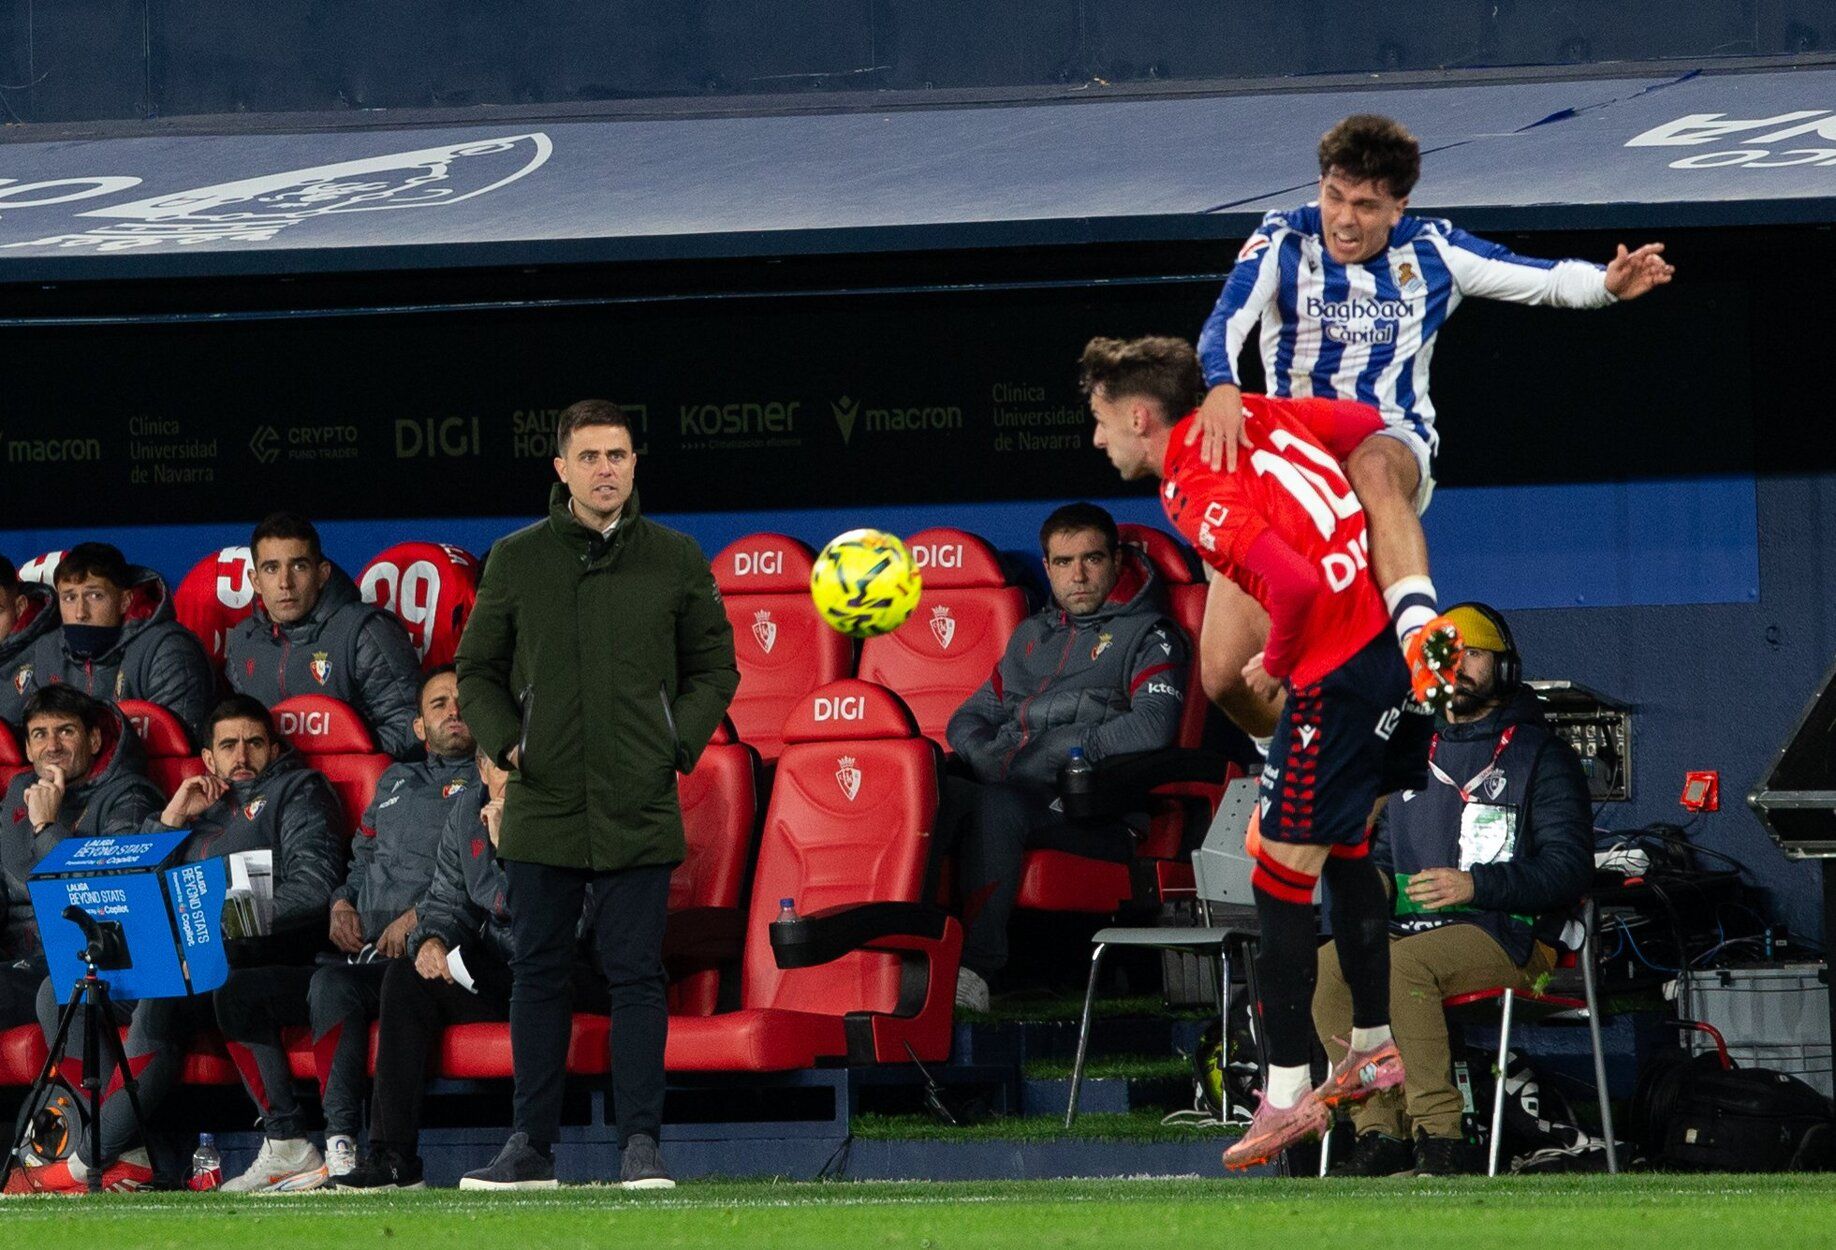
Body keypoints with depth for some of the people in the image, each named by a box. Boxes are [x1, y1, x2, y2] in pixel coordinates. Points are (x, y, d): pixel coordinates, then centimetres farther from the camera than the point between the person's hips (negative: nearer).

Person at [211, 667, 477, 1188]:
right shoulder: (396, 782, 29)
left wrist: (419, 916, -19)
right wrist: (342, 904, 10)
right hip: (362, 951, 8)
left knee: (333, 984, -37)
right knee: (236, 994, -9)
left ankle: (342, 1146, -42)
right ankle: (286, 1145, -10)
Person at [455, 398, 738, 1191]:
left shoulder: (676, 561, 5)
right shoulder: (516, 561, 5)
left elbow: (714, 669, 12)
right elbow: (477, 671, 13)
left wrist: (680, 746, -2)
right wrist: (505, 741, -3)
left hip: (638, 812, -1)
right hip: (542, 810, 1)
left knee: (636, 977, -1)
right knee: (538, 976, 5)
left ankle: (640, 1141, 3)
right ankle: (531, 1146, 11)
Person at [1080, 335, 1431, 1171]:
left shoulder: (1193, 490, -16)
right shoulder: (1250, 416, 8)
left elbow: (1295, 584, -26)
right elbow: (1372, 425, 15)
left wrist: (1279, 664, -7)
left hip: (1340, 677, -9)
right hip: (1402, 640, 9)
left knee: (1281, 876, -1)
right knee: (1347, 851, 23)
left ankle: (1288, 1094, 3)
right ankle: (1374, 1048, 31)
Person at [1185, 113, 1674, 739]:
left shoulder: (1431, 251, 2)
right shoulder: (1283, 242, -4)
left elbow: (1548, 279, 4)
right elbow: (1227, 318, -20)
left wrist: (1608, 283, -19)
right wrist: (1221, 387, -42)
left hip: (1395, 446, -1)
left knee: (1371, 466, -43)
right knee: (1227, 674, -10)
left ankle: (1423, 643, -53)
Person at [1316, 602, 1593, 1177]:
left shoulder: (1540, 755, 3)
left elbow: (1569, 867, -7)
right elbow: (1382, 849, 31)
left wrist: (1474, 885, -19)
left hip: (1509, 933, -6)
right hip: (1411, 927, 6)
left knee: (1402, 964, -36)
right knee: (1326, 966, -25)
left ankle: (1441, 1137, -35)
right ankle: (1380, 1130, -25)